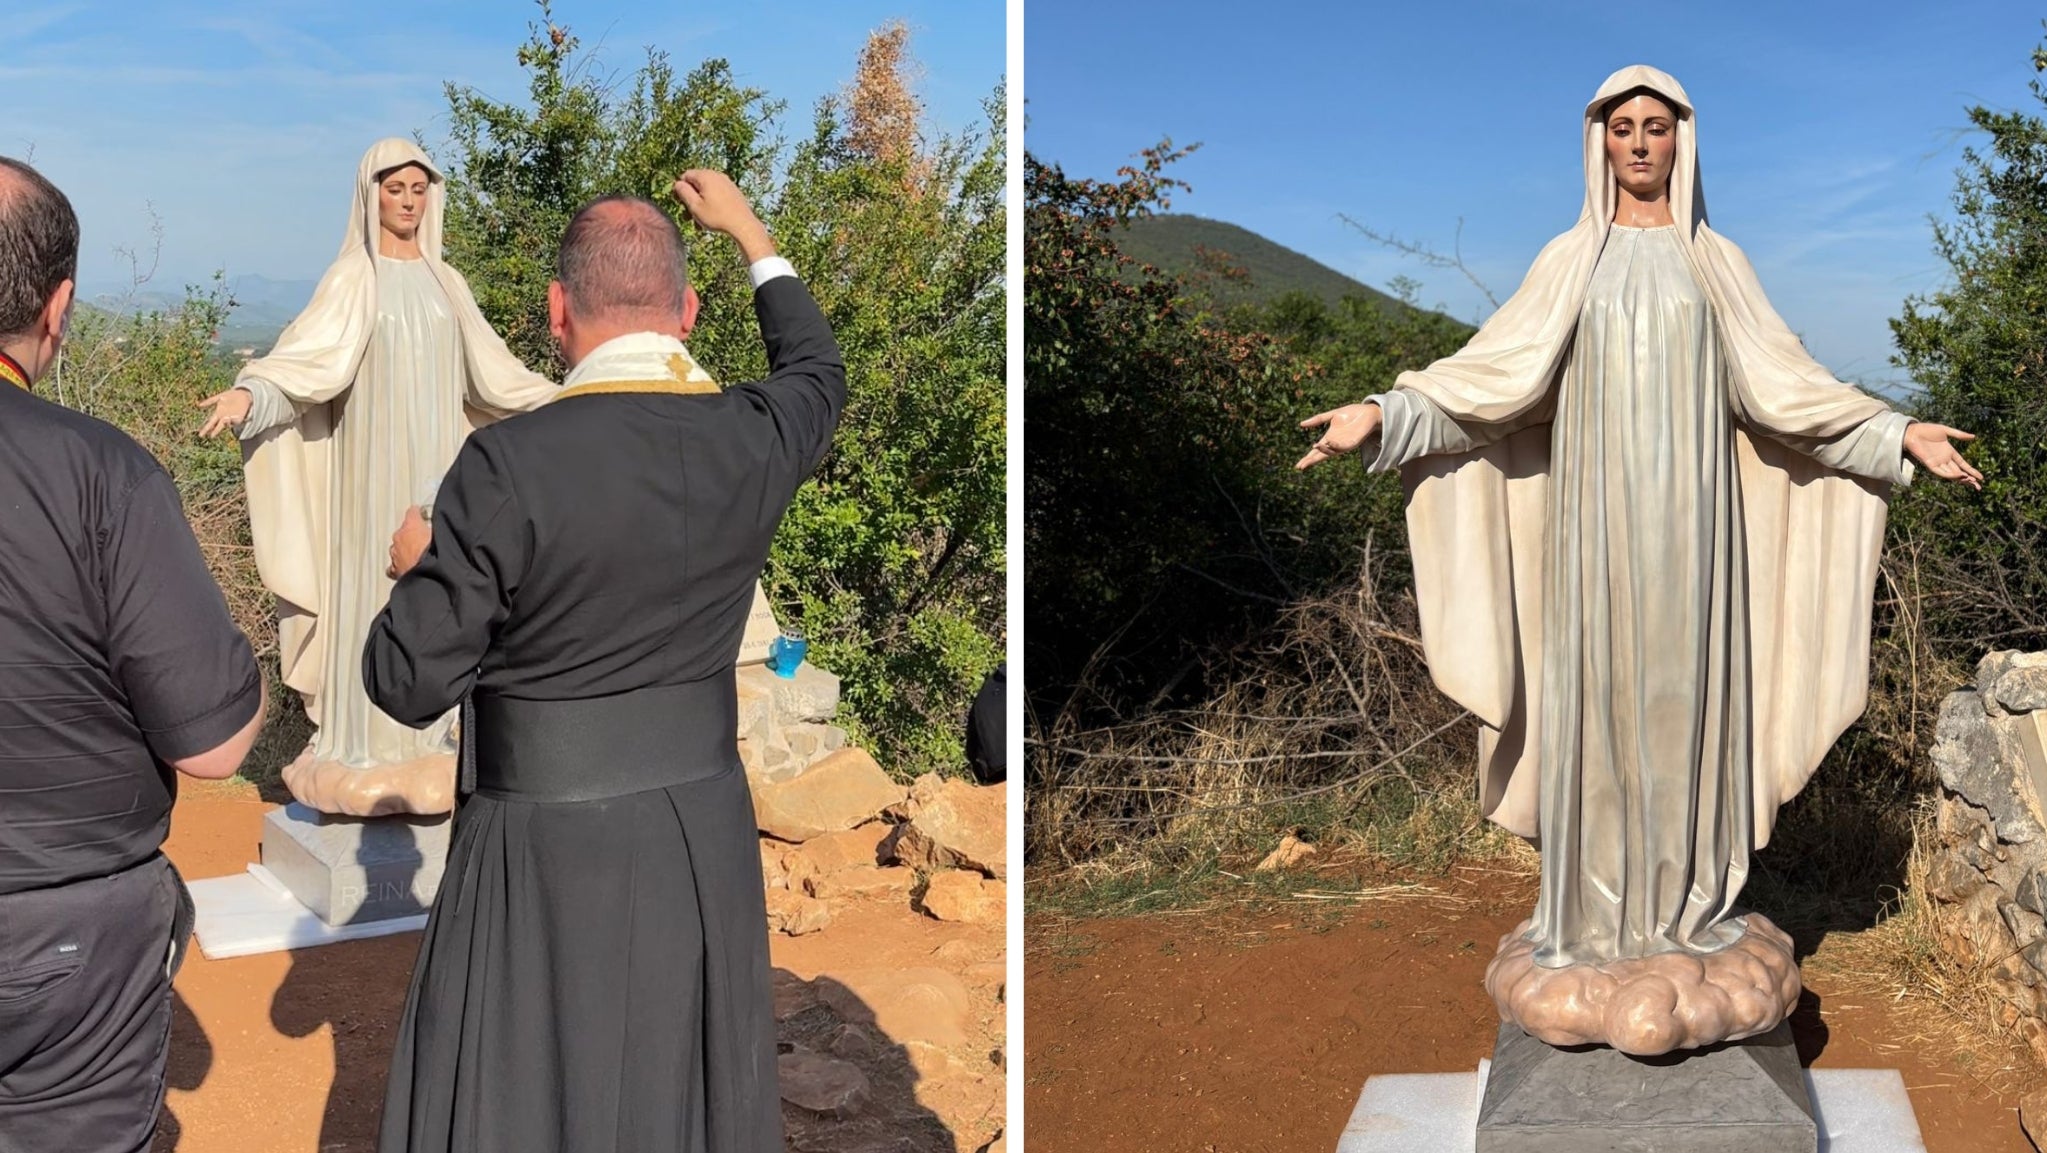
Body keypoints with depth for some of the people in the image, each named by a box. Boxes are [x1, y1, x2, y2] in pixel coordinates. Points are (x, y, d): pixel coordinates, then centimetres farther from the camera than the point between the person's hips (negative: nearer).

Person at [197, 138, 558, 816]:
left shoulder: (444, 281, 11)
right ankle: (363, 746, 1)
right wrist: (248, 393, -33)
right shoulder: (352, 278, -2)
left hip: (436, 461, 4)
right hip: (376, 460, -4)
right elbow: (308, 353, -15)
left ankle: (423, 740, 12)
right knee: (372, 588, -4)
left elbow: (489, 367, 18)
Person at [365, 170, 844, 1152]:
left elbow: (410, 683, -12)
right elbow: (817, 376, 20)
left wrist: (414, 568, 8)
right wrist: (751, 235, 33)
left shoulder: (509, 463, -19)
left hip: (548, 853, -4)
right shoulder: (751, 440, -6)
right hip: (704, 838, 5)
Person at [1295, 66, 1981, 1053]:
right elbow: (1497, 369, -2)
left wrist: (1897, 432, 0)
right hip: (1598, 508, -1)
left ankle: (1691, 904, 13)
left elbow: (1782, 380, 8)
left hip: (1689, 508, 1)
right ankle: (1596, 913, 7)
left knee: (1687, 691, 2)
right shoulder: (1569, 260, 7)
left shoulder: (1717, 262, 10)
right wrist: (1384, 413, -15)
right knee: (1595, 694, -2)